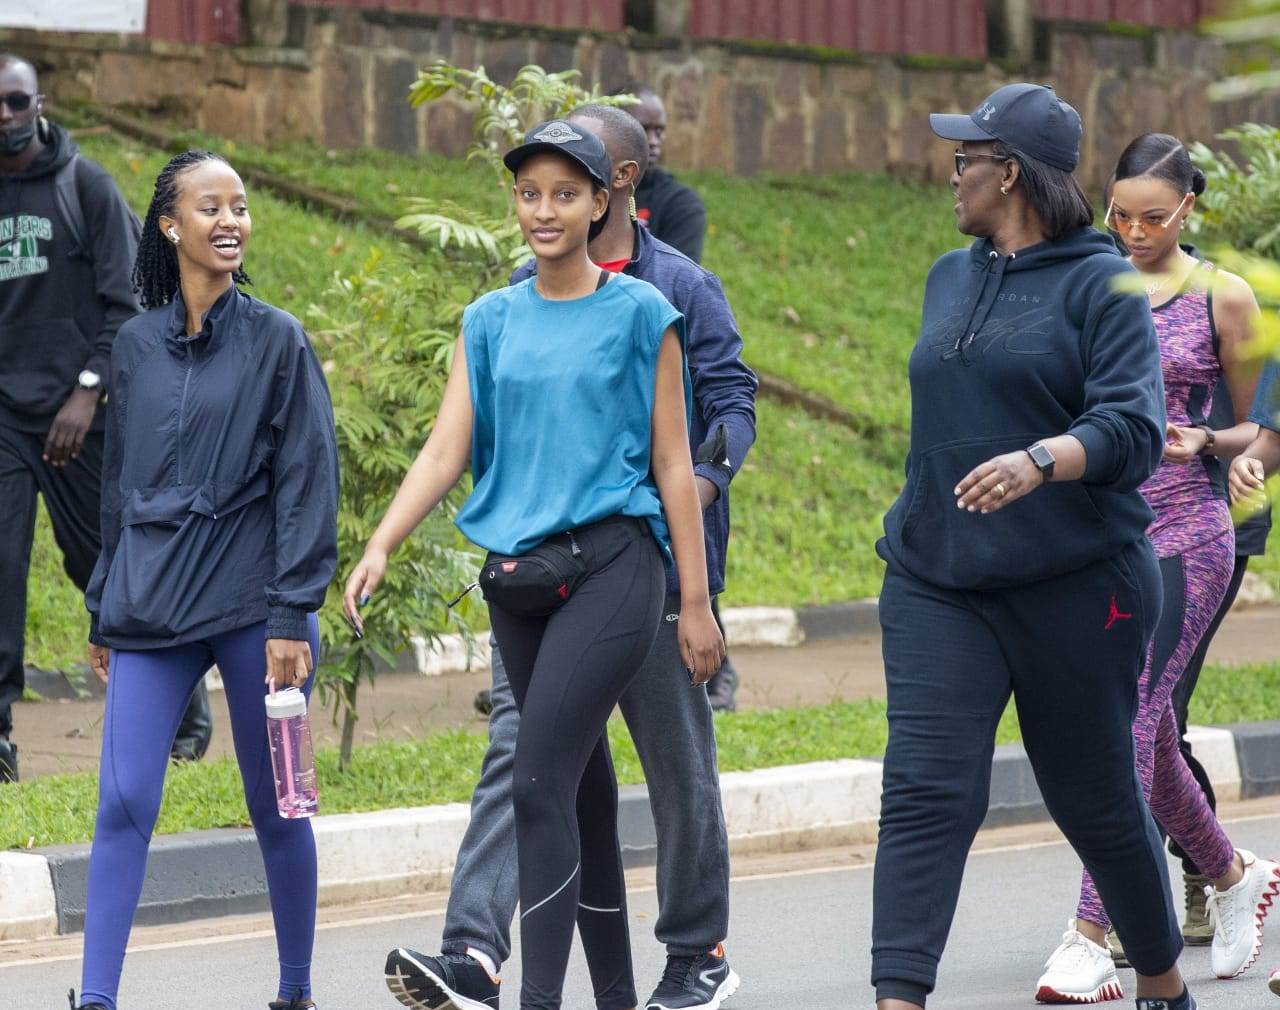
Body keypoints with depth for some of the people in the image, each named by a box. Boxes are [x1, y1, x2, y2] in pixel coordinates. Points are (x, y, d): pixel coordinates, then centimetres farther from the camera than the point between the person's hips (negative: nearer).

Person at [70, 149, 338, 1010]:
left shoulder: (276, 341, -1)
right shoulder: (137, 345, 9)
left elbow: (307, 482, -4)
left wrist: (293, 615, -11)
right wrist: (105, 614, 17)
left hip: (252, 605, -3)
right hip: (151, 608, 3)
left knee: (275, 808, 6)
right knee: (124, 803, -7)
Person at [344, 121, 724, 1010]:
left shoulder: (639, 313, 1)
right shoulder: (491, 321, 12)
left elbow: (673, 464, 2)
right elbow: (445, 451, 4)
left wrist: (697, 603, 0)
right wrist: (380, 548, -11)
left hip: (611, 563, -5)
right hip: (518, 573, 5)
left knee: (539, 782, -18)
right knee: (586, 793, 11)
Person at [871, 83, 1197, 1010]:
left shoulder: (1100, 284, -7)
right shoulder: (951, 278, 14)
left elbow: (1134, 430, -18)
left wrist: (1040, 462, -35)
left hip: (1074, 586, -5)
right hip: (938, 585, 5)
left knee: (1097, 801, 8)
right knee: (925, 793, -11)